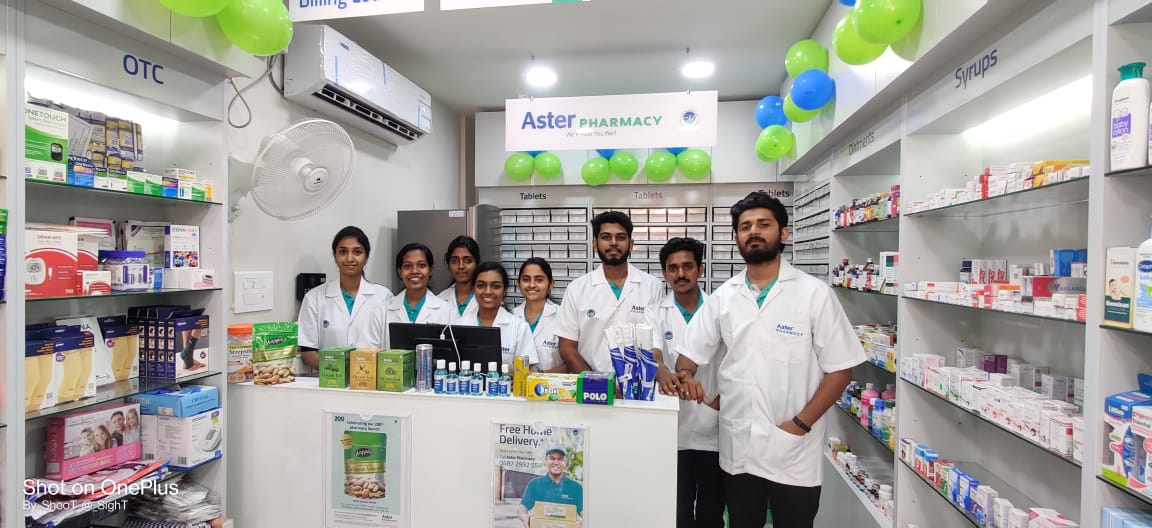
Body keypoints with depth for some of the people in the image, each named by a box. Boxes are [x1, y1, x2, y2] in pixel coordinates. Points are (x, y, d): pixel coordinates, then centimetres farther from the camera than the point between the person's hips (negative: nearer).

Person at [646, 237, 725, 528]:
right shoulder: (656, 314, 0)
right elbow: (653, 354, -15)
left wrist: (721, 400, -10)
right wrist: (662, 373, -37)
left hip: (714, 426, 1)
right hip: (674, 428, 0)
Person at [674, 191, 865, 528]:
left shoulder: (815, 293, -6)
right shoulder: (722, 297, 2)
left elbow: (840, 368, -6)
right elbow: (689, 353, 6)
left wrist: (800, 424, -13)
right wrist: (687, 375, -16)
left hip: (794, 452, -3)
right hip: (737, 449, 3)